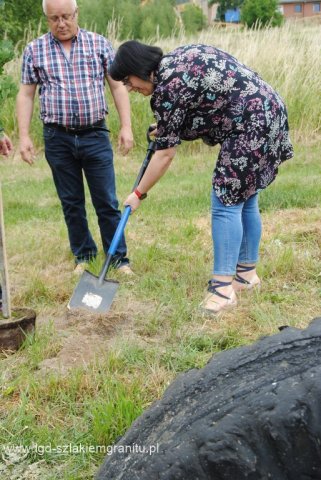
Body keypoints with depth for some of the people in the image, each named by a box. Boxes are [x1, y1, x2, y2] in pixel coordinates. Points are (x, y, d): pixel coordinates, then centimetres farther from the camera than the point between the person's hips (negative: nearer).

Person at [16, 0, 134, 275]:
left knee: (107, 202, 2)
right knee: (71, 203, 10)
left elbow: (118, 87, 3)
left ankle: (119, 257, 11)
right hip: (58, 139, 1)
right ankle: (83, 255, 24)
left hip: (95, 135, -1)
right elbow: (26, 95, 5)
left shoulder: (100, 44, 3)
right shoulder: (34, 50, 4)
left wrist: (126, 127, -4)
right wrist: (24, 136, -2)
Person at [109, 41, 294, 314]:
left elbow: (165, 155, -12)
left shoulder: (167, 89, -16)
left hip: (251, 126, -10)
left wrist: (139, 194, -1)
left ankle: (223, 289, -9)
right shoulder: (179, 57, 10)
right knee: (244, 201, 14)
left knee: (226, 204, -10)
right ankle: (247, 274, 23)